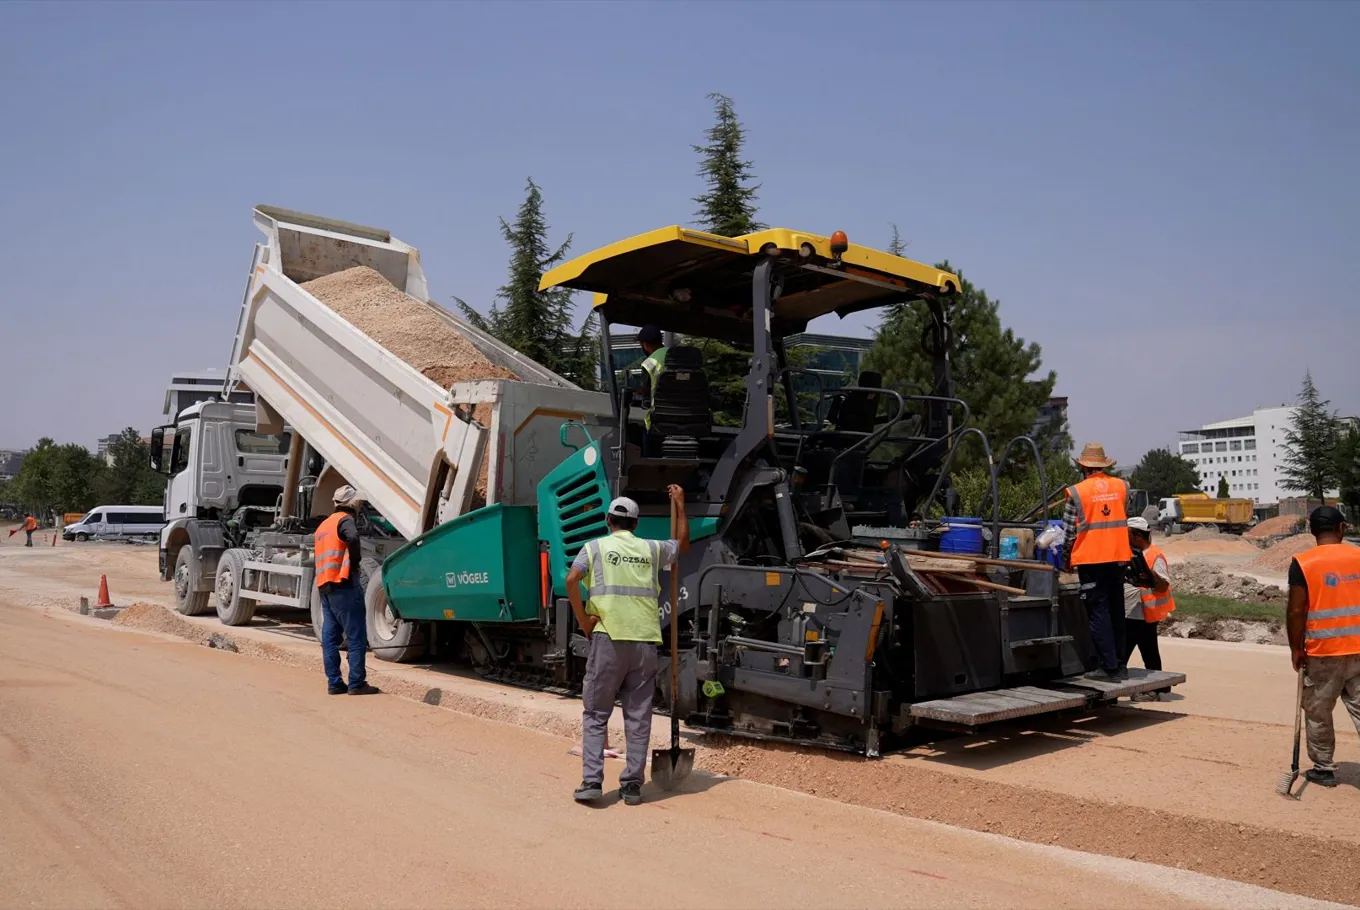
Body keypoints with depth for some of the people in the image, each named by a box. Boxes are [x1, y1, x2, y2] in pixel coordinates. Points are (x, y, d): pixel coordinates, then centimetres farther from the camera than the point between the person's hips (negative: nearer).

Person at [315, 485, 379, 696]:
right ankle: (357, 683, -6)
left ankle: (334, 683, 10)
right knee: (356, 637, -5)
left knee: (330, 637, 8)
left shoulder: (324, 525, 21)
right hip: (343, 585, -9)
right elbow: (352, 538, -29)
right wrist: (355, 562, -15)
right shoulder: (345, 520, -7)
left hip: (324, 586, 9)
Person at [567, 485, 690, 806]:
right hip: (645, 641, 2)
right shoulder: (651, 549, 13)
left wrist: (583, 619, -3)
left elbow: (571, 580, -11)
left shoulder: (596, 547, 5)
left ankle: (592, 781, 1)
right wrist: (680, 505, 37)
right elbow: (683, 544, 32)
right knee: (639, 716, 8)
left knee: (595, 713, 6)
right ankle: (632, 785, 10)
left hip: (608, 638, -2)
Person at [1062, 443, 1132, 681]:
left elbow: (1069, 532, -5)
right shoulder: (1121, 486, 4)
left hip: (1091, 560, -5)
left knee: (1098, 612, 0)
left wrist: (1066, 560, 8)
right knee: (1116, 611, 13)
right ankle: (1120, 664, 18)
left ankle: (1109, 666, -3)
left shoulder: (1077, 492, -8)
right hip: (1118, 558, 5)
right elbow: (1124, 521, 14)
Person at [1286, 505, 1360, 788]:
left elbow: (1296, 611, -11)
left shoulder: (1302, 563, -10)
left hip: (1322, 651, -3)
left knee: (1318, 713, 12)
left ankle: (1324, 768, 21)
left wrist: (1296, 648, 0)